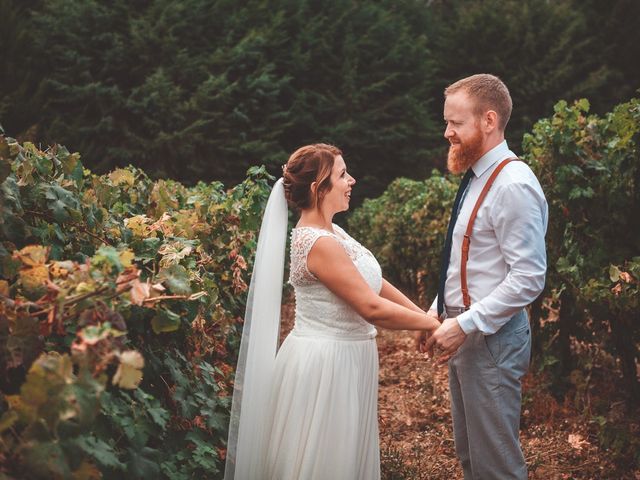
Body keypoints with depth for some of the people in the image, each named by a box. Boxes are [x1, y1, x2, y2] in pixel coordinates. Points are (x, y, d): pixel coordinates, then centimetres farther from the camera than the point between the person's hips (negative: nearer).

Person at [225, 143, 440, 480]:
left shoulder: (329, 231, 7)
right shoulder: (319, 243, -23)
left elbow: (375, 283, 10)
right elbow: (372, 308, -23)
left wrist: (423, 315, 4)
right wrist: (432, 325, -13)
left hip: (341, 358, 10)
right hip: (324, 363, -10)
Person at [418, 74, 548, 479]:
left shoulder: (513, 186, -19)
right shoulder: (477, 179, 11)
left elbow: (529, 279, -23)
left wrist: (465, 325, -21)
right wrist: (438, 312, 12)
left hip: (491, 338, -10)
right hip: (465, 330, 10)